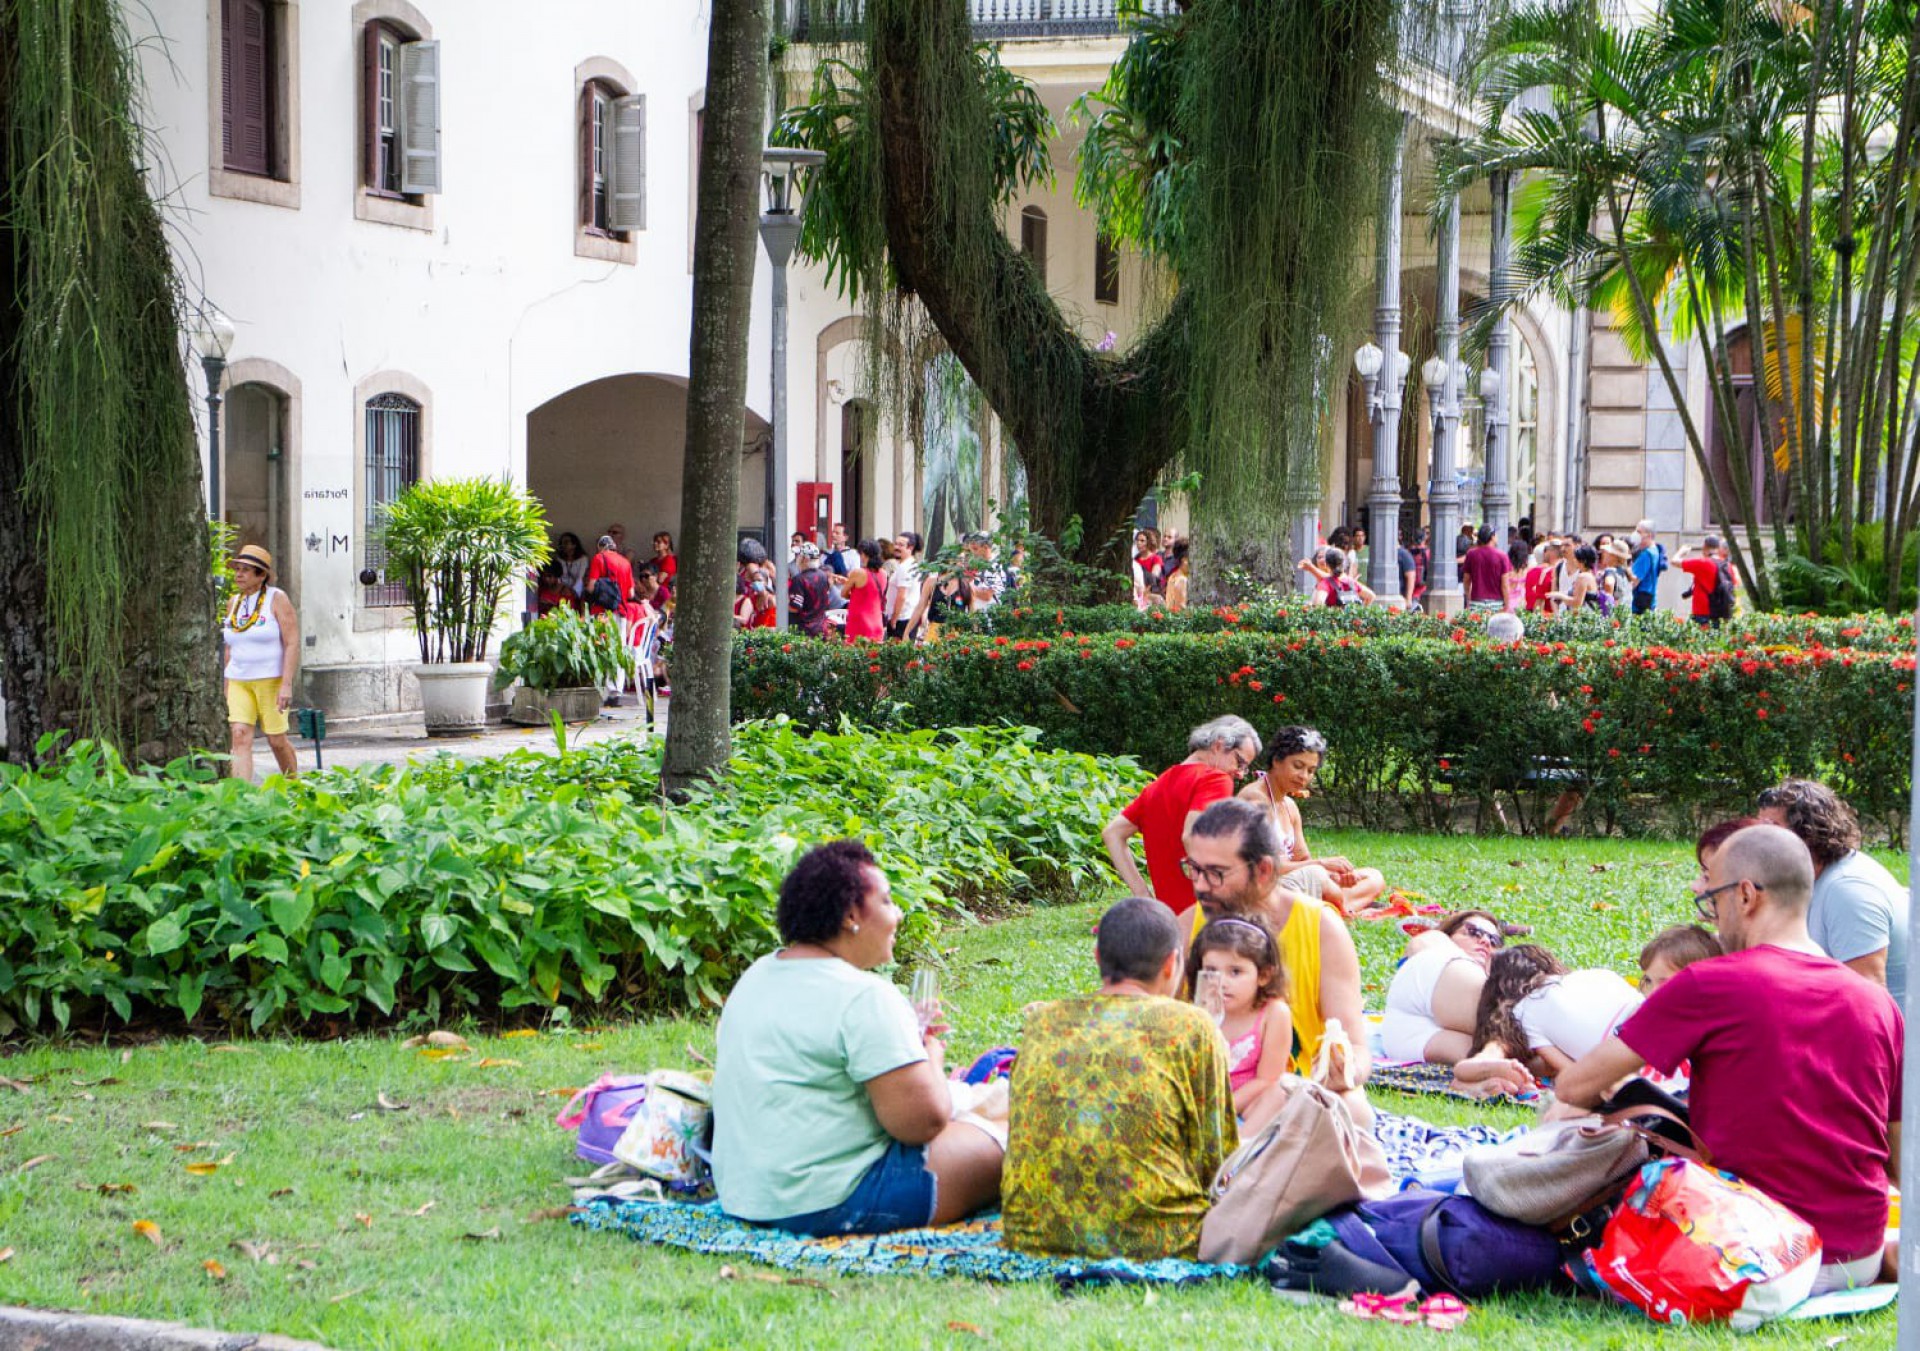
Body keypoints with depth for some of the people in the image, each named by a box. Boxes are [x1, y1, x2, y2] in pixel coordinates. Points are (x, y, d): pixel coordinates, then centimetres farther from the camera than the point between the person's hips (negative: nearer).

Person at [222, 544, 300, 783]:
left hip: (271, 680, -4)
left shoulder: (277, 599, -5)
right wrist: (227, 687, 15)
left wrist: (287, 685, -19)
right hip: (239, 682, 4)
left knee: (276, 741, 2)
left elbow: (292, 644, -11)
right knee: (239, 736, -12)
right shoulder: (234, 603, 11)